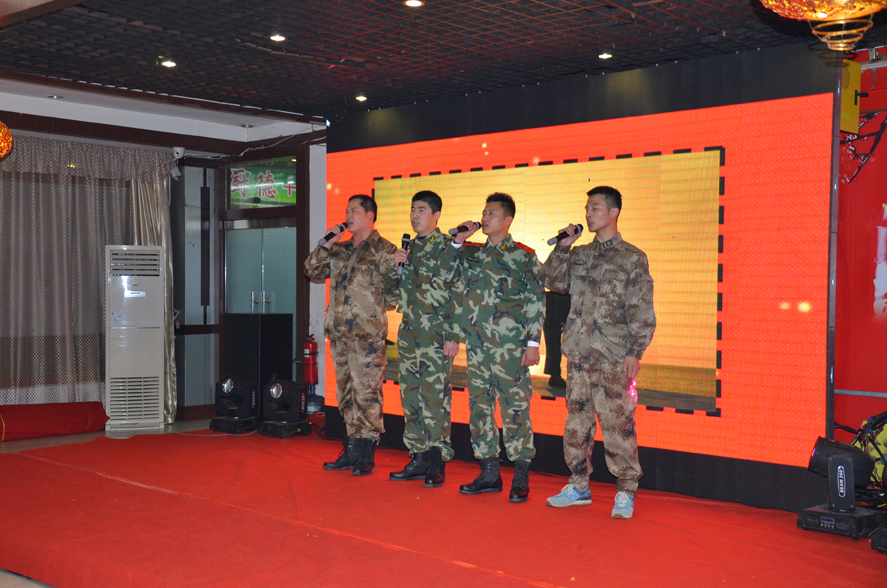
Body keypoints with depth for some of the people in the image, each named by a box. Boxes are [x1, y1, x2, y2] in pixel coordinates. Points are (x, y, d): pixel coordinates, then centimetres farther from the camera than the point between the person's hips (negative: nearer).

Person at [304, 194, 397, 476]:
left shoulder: (385, 251, -4)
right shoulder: (340, 250, 17)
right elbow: (312, 271, 14)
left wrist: (372, 308, -6)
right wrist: (326, 244, 4)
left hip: (367, 335, -7)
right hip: (339, 332, 7)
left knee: (366, 394, -5)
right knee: (346, 394, 12)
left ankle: (366, 456, 2)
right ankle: (351, 451, 20)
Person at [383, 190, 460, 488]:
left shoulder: (447, 247, -5)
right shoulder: (409, 247, 16)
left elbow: (458, 294, -10)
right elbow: (393, 285, 24)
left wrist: (453, 335, -15)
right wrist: (395, 265, 3)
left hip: (436, 333, -7)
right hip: (409, 332, 7)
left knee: (435, 396, -6)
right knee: (410, 395, 9)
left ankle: (437, 463, 1)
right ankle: (419, 458, 18)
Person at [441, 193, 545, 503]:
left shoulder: (524, 256, -1)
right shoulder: (471, 254, 15)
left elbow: (536, 300, -4)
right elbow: (443, 271, 13)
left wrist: (533, 342, -10)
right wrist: (458, 240, 5)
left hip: (510, 346, -6)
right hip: (476, 344, 6)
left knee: (515, 407, -4)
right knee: (479, 406, 9)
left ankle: (521, 478, 5)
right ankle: (489, 473, 19)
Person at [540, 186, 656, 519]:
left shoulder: (632, 258, -1)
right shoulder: (579, 256, 15)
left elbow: (642, 312, -4)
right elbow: (553, 281, 11)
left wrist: (635, 353, -11)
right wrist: (563, 246, 5)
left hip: (613, 358, -5)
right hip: (578, 354, 6)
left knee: (617, 425, -4)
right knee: (577, 422, 11)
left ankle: (625, 492, 7)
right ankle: (578, 485, 23)